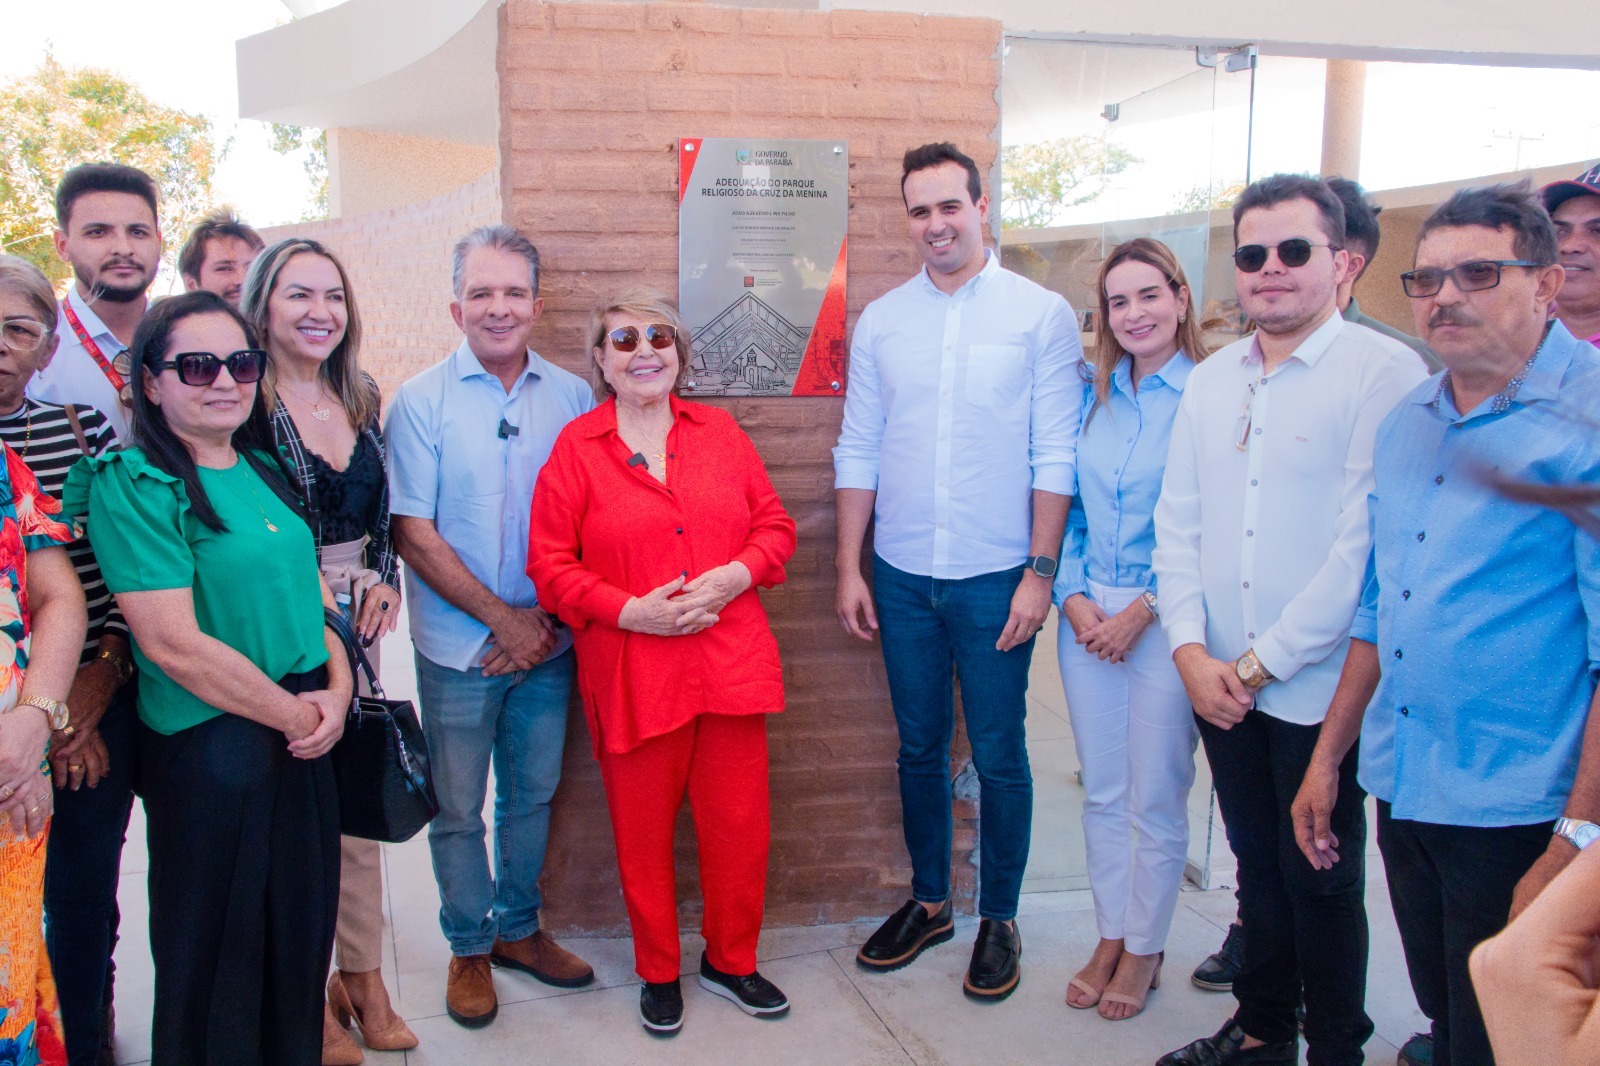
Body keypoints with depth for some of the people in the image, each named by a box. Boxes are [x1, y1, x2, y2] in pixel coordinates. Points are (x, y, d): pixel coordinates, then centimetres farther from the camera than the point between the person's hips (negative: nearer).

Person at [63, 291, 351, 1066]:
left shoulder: (264, 470, 8)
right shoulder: (130, 485, -14)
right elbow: (173, 642, -20)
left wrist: (338, 690, -5)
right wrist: (296, 715, -13)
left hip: (306, 740, 7)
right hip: (208, 751, -7)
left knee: (301, 938, 18)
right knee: (216, 960, 10)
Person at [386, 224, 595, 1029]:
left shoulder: (572, 396, 1)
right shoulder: (421, 401, -6)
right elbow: (412, 533, -10)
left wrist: (548, 617, -7)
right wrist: (501, 619, -12)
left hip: (547, 643, 3)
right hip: (460, 649, -2)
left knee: (532, 795, 16)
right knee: (458, 810, 10)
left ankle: (518, 928, 35)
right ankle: (469, 947, 29)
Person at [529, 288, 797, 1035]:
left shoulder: (720, 432, 8)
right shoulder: (577, 448, -1)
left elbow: (774, 523, 10)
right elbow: (550, 563, -3)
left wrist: (737, 574, -9)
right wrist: (631, 610, -14)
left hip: (730, 660, 3)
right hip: (632, 673, -2)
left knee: (740, 825, 9)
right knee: (643, 833, 11)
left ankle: (730, 961, 33)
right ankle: (659, 973, 33)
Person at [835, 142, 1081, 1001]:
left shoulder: (1042, 315, -4)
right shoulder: (880, 321, 5)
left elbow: (1055, 458, -6)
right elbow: (858, 452, 7)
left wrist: (1039, 573, -10)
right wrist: (848, 568, 3)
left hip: (995, 577, -3)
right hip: (903, 576, 3)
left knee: (998, 756, 7)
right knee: (919, 747, 15)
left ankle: (998, 919, 24)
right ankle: (927, 901, 32)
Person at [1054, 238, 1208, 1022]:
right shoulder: (1094, 397, 9)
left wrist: (1142, 611, -13)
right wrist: (1074, 596, -1)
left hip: (1165, 618, -5)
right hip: (1088, 615, 5)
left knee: (1156, 799, 5)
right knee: (1102, 791, 13)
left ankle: (1144, 949, 23)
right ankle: (1110, 937, 29)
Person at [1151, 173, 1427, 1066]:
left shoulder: (1385, 373, -11)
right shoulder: (1211, 381, 9)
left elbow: (1365, 546, -17)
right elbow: (1178, 523, 9)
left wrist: (1261, 662, -14)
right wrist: (1192, 651, -4)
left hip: (1320, 688, -5)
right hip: (1221, 683, 5)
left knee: (1322, 882, 8)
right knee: (1258, 866, 19)